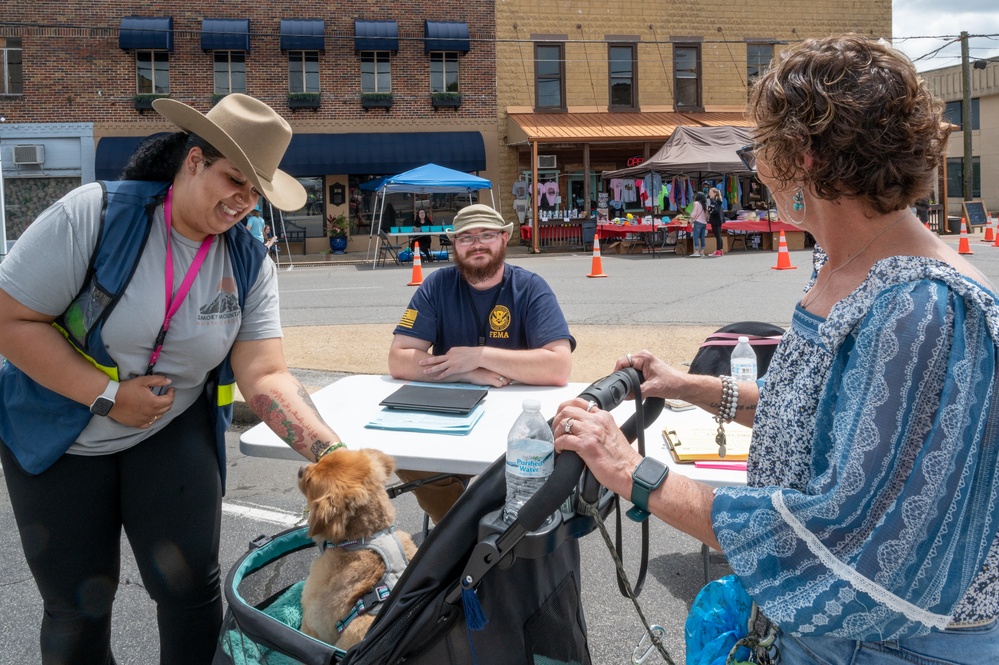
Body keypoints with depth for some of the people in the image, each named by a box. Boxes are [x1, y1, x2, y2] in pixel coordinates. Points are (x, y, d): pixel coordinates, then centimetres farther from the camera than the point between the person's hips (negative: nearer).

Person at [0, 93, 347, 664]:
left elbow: (266, 377, -15)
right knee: (77, 604, 7)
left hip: (172, 432, 2)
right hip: (59, 434, -2)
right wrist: (107, 396, -23)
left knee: (192, 587, -2)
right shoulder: (95, 213, -19)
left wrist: (332, 453, -31)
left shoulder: (250, 264, -9)